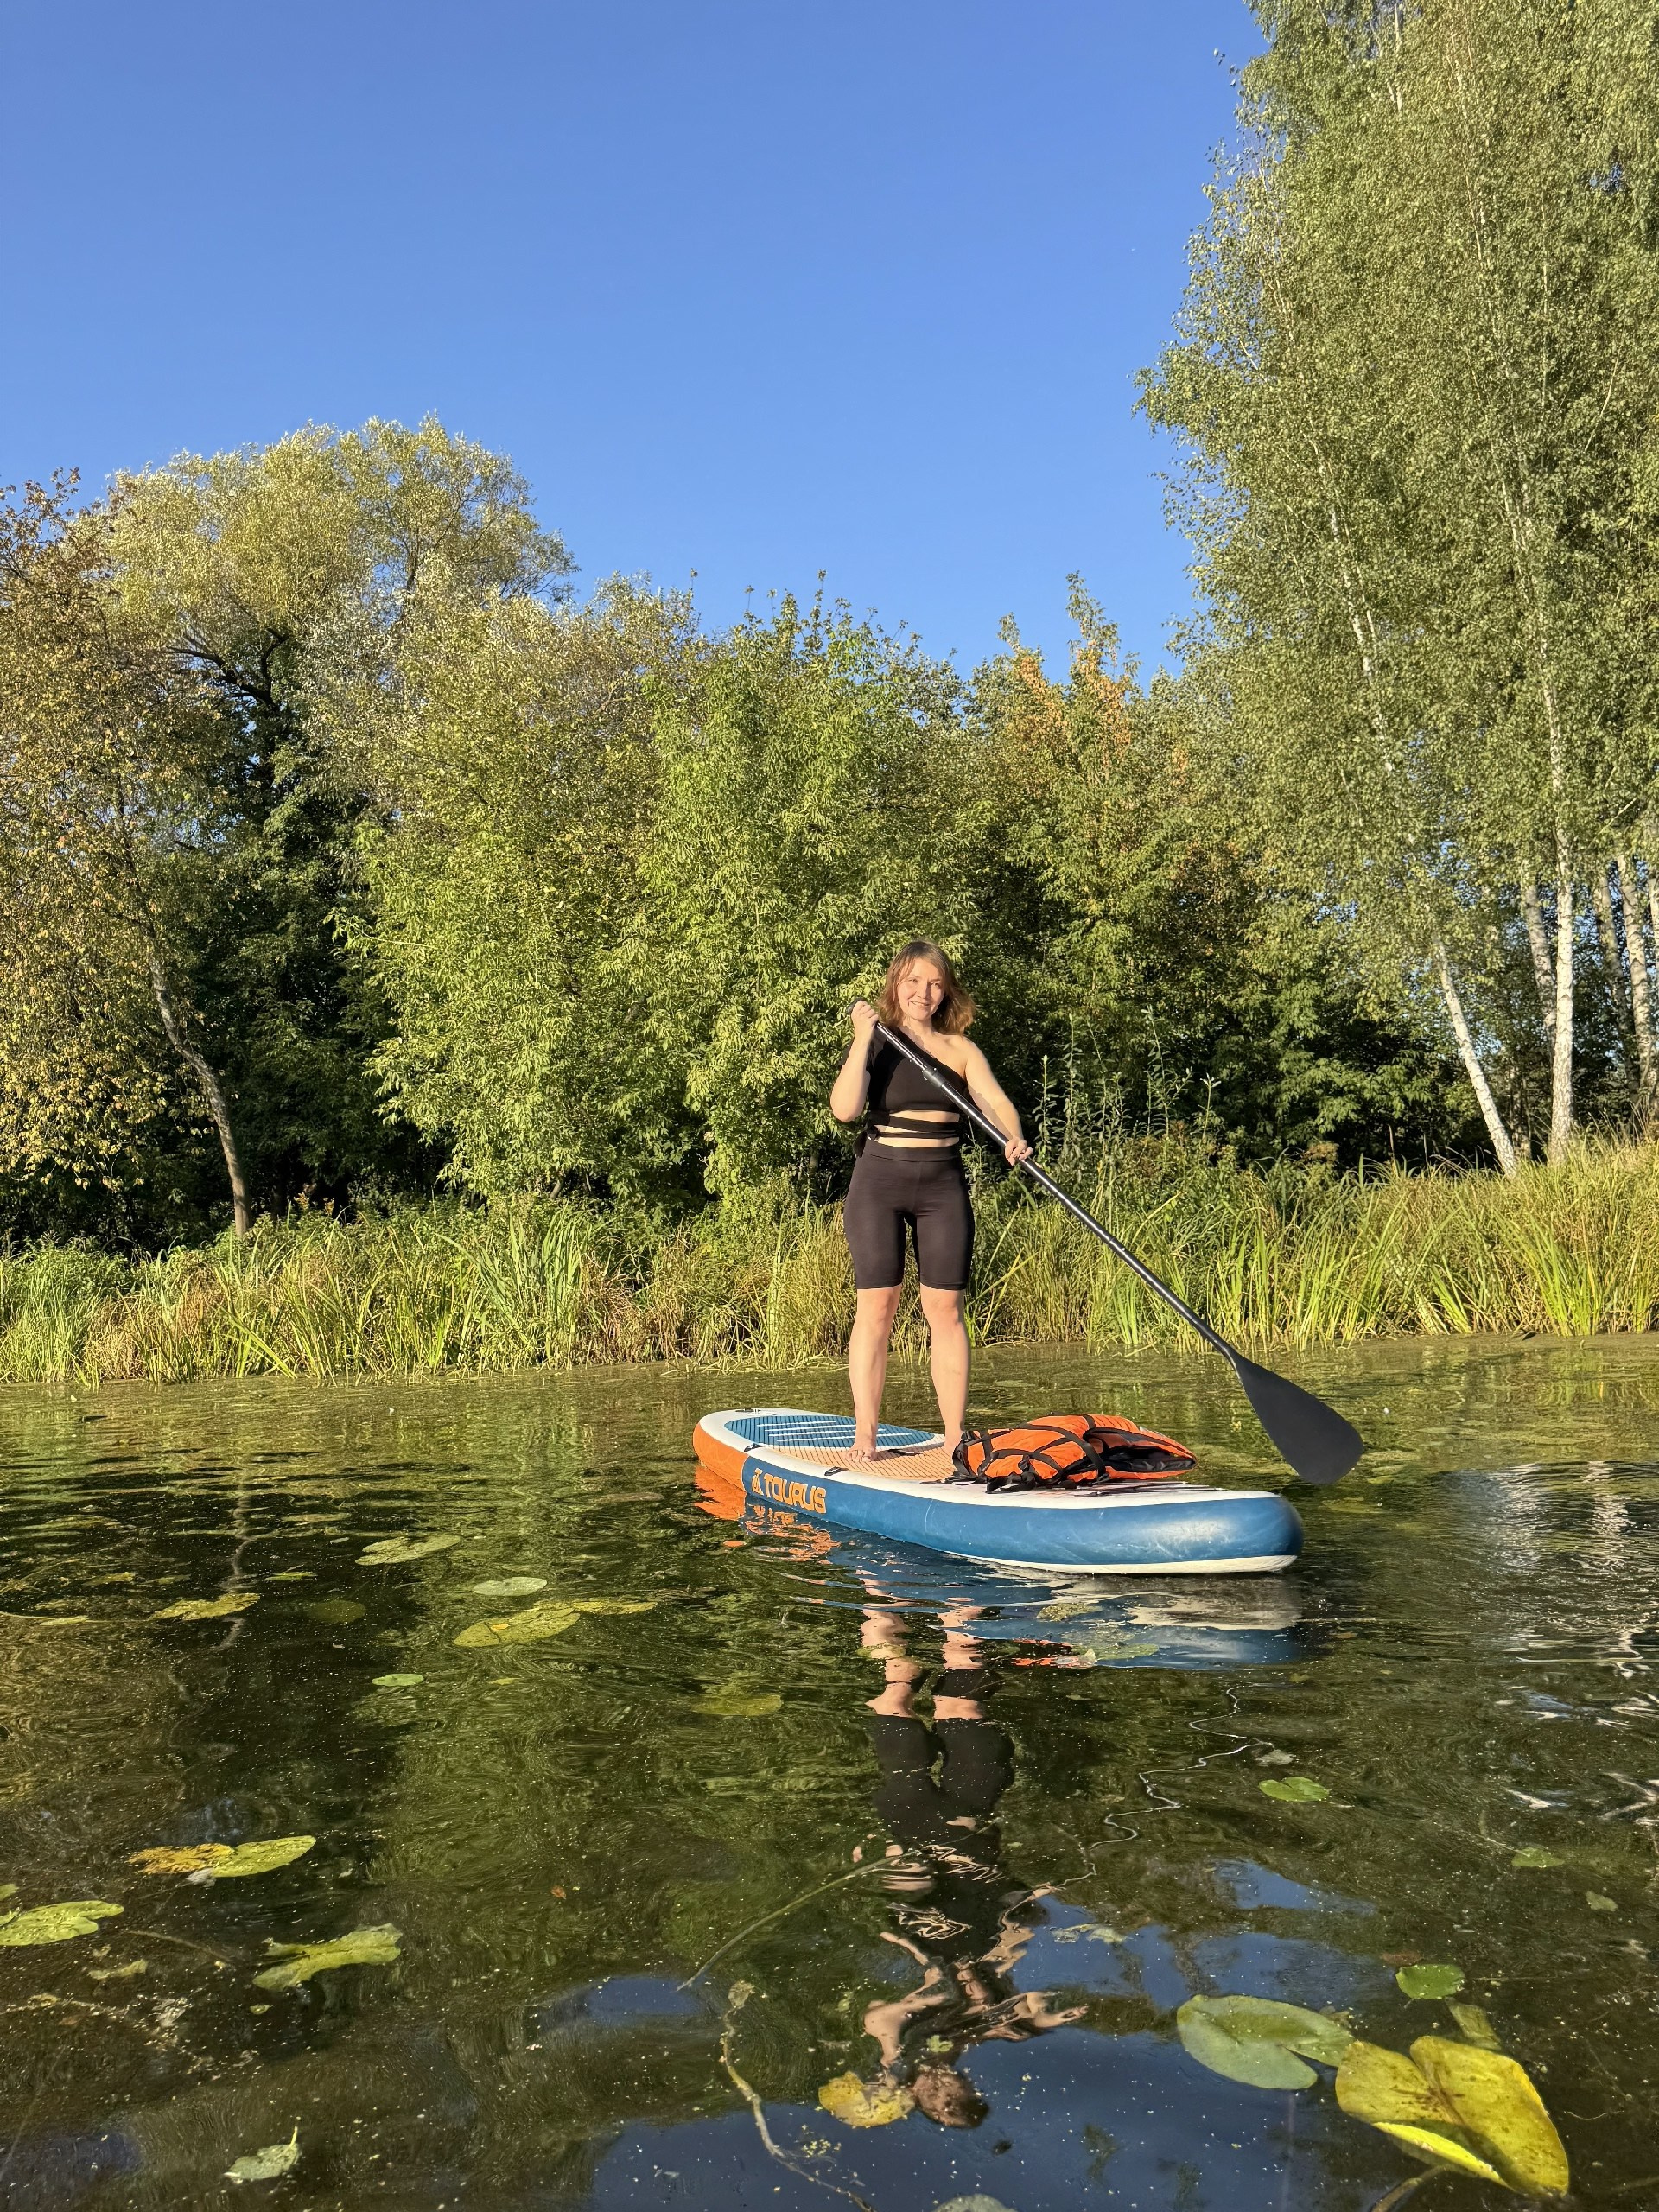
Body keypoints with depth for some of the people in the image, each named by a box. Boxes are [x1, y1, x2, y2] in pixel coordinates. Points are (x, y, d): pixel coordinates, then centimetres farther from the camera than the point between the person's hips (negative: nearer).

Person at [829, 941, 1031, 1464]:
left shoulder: (961, 1049, 10)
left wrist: (1013, 1138, -26)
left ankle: (954, 1438, 5)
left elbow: (995, 1100, -6)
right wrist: (863, 1039, -17)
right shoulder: (874, 1044, 3)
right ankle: (864, 1435, 4)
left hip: (943, 1185, 2)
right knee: (876, 1306, -2)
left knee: (945, 1308, 1)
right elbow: (844, 1109, -13)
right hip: (880, 1181, -2)